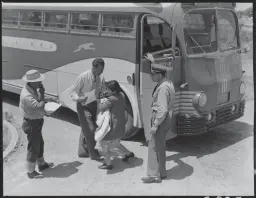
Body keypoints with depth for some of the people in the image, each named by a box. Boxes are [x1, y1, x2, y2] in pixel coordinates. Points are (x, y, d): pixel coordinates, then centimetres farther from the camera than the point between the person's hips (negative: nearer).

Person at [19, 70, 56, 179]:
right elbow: (39, 106, -36)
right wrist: (42, 93, -25)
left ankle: (42, 164, 43)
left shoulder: (32, 89, -1)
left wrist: (48, 99, -2)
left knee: (39, 143, 24)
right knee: (33, 147, 4)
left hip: (36, 122, 10)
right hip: (32, 124, -10)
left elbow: (38, 100, 13)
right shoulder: (27, 96, -32)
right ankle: (31, 172, 20)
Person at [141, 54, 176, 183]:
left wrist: (155, 125, -23)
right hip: (164, 119, 10)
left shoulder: (163, 88, -23)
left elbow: (163, 110, -26)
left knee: (154, 146, -4)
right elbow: (158, 72, 31)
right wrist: (153, 62, 39)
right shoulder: (167, 83, 7)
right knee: (159, 146, 17)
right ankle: (161, 172, 26)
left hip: (161, 119, -10)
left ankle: (154, 175, 1)